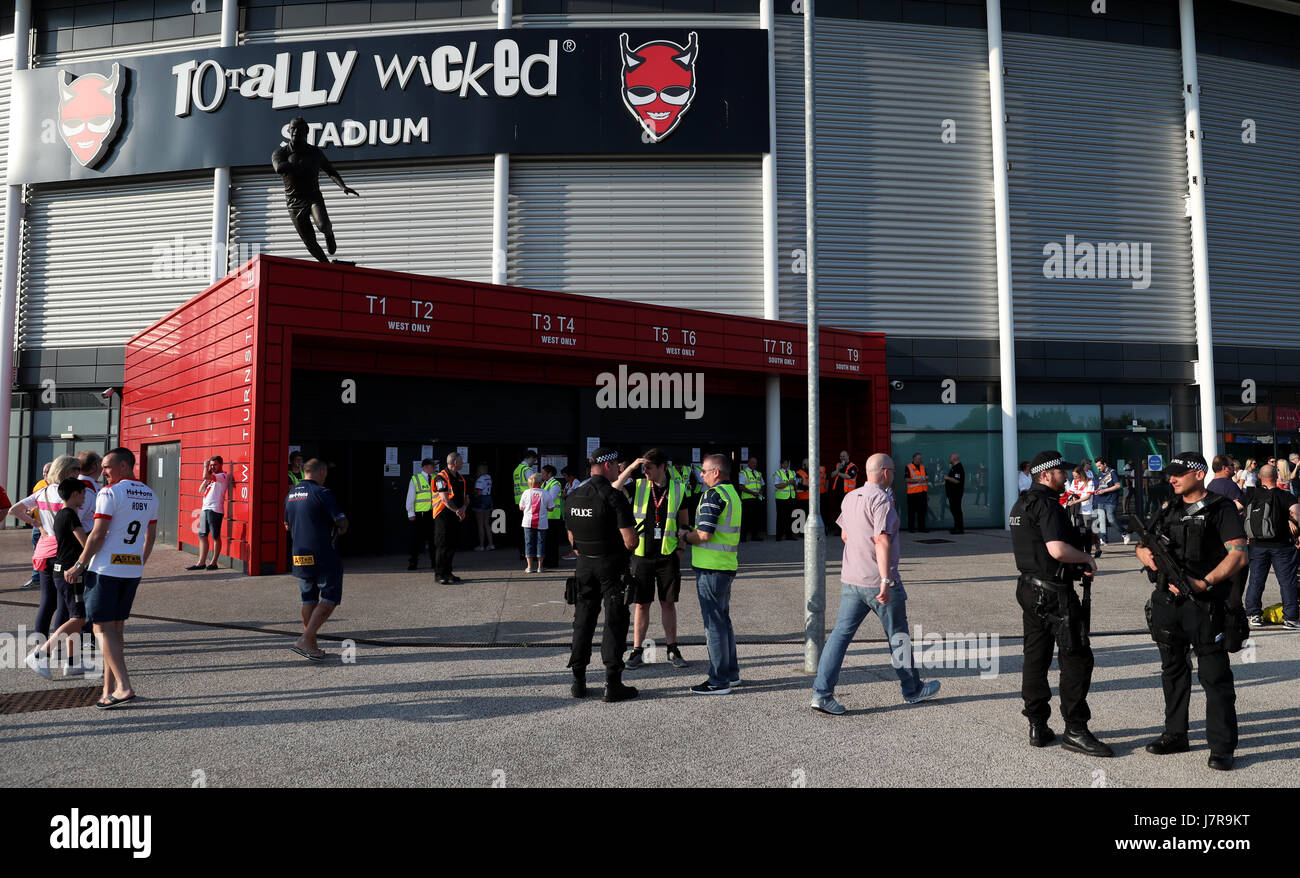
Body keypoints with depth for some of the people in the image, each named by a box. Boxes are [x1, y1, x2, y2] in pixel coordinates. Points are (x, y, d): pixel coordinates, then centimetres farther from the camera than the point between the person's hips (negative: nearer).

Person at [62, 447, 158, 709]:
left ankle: (124, 687, -11)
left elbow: (97, 535, -15)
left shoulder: (109, 493, -12)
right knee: (116, 629, 13)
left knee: (103, 629, -3)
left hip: (106, 568, -7)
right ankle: (109, 690, 16)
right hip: (133, 570, 7)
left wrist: (79, 566, -6)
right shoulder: (150, 496, 11)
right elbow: (150, 537, 15)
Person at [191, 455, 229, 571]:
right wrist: (206, 479, 8)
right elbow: (201, 491, 17)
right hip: (205, 509, 9)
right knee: (202, 536, 8)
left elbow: (205, 477, -20)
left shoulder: (223, 476, -6)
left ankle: (214, 563, 5)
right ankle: (201, 562, 13)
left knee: (215, 537, -1)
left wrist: (205, 466, -3)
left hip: (215, 510, -9)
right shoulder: (211, 477, 23)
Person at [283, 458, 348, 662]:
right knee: (329, 599, -1)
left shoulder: (291, 494, 12)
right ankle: (305, 640, -11)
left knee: (309, 600, 15)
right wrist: (340, 530, 11)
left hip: (300, 556, 8)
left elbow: (287, 525, 23)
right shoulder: (321, 492, -11)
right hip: (324, 555, -7)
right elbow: (342, 521, -10)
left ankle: (312, 645, 19)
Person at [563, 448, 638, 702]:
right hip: (612, 566, -6)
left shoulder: (573, 498, 6)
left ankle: (578, 681, 17)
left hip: (584, 565, 6)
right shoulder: (614, 497, -16)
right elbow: (630, 541, -19)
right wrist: (627, 547, 3)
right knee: (615, 623, 1)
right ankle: (613, 685, 2)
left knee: (583, 622, 13)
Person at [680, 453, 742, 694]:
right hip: (727, 566, 10)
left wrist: (685, 537, -3)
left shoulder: (713, 495, -16)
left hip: (711, 567, -10)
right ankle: (731, 673, 26)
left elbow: (704, 534, -22)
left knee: (714, 623, -3)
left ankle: (719, 681, 2)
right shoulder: (733, 493, 15)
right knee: (723, 620, 18)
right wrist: (692, 535, 16)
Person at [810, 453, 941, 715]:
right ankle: (912, 689, 28)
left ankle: (822, 692, -5)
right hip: (878, 581, -6)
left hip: (851, 579, 7)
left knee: (841, 632, 3)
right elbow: (882, 540, -24)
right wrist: (886, 580, -27)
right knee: (898, 635, 11)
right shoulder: (881, 499, -14)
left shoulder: (850, 497, 10)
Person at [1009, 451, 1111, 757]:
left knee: (1035, 657, 12)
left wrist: (1079, 539, 19)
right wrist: (1087, 557, -10)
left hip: (1029, 588, 10)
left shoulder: (1021, 505, 15)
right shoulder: (1047, 505, -16)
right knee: (1076, 659, -3)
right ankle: (1075, 731, 0)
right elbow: (1058, 550, -27)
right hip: (1053, 591, -10)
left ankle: (1037, 727, 17)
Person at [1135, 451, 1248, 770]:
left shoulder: (1221, 509, -4)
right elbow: (1142, 545, 17)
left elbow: (1238, 555, -13)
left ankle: (1222, 747, 5)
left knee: (1215, 676, -2)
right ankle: (1175, 736, 26)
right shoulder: (1167, 509, 14)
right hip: (1167, 601, 6)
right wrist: (1146, 554, -6)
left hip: (1205, 604, -6)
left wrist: (1205, 583, -22)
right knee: (1173, 671, 15)